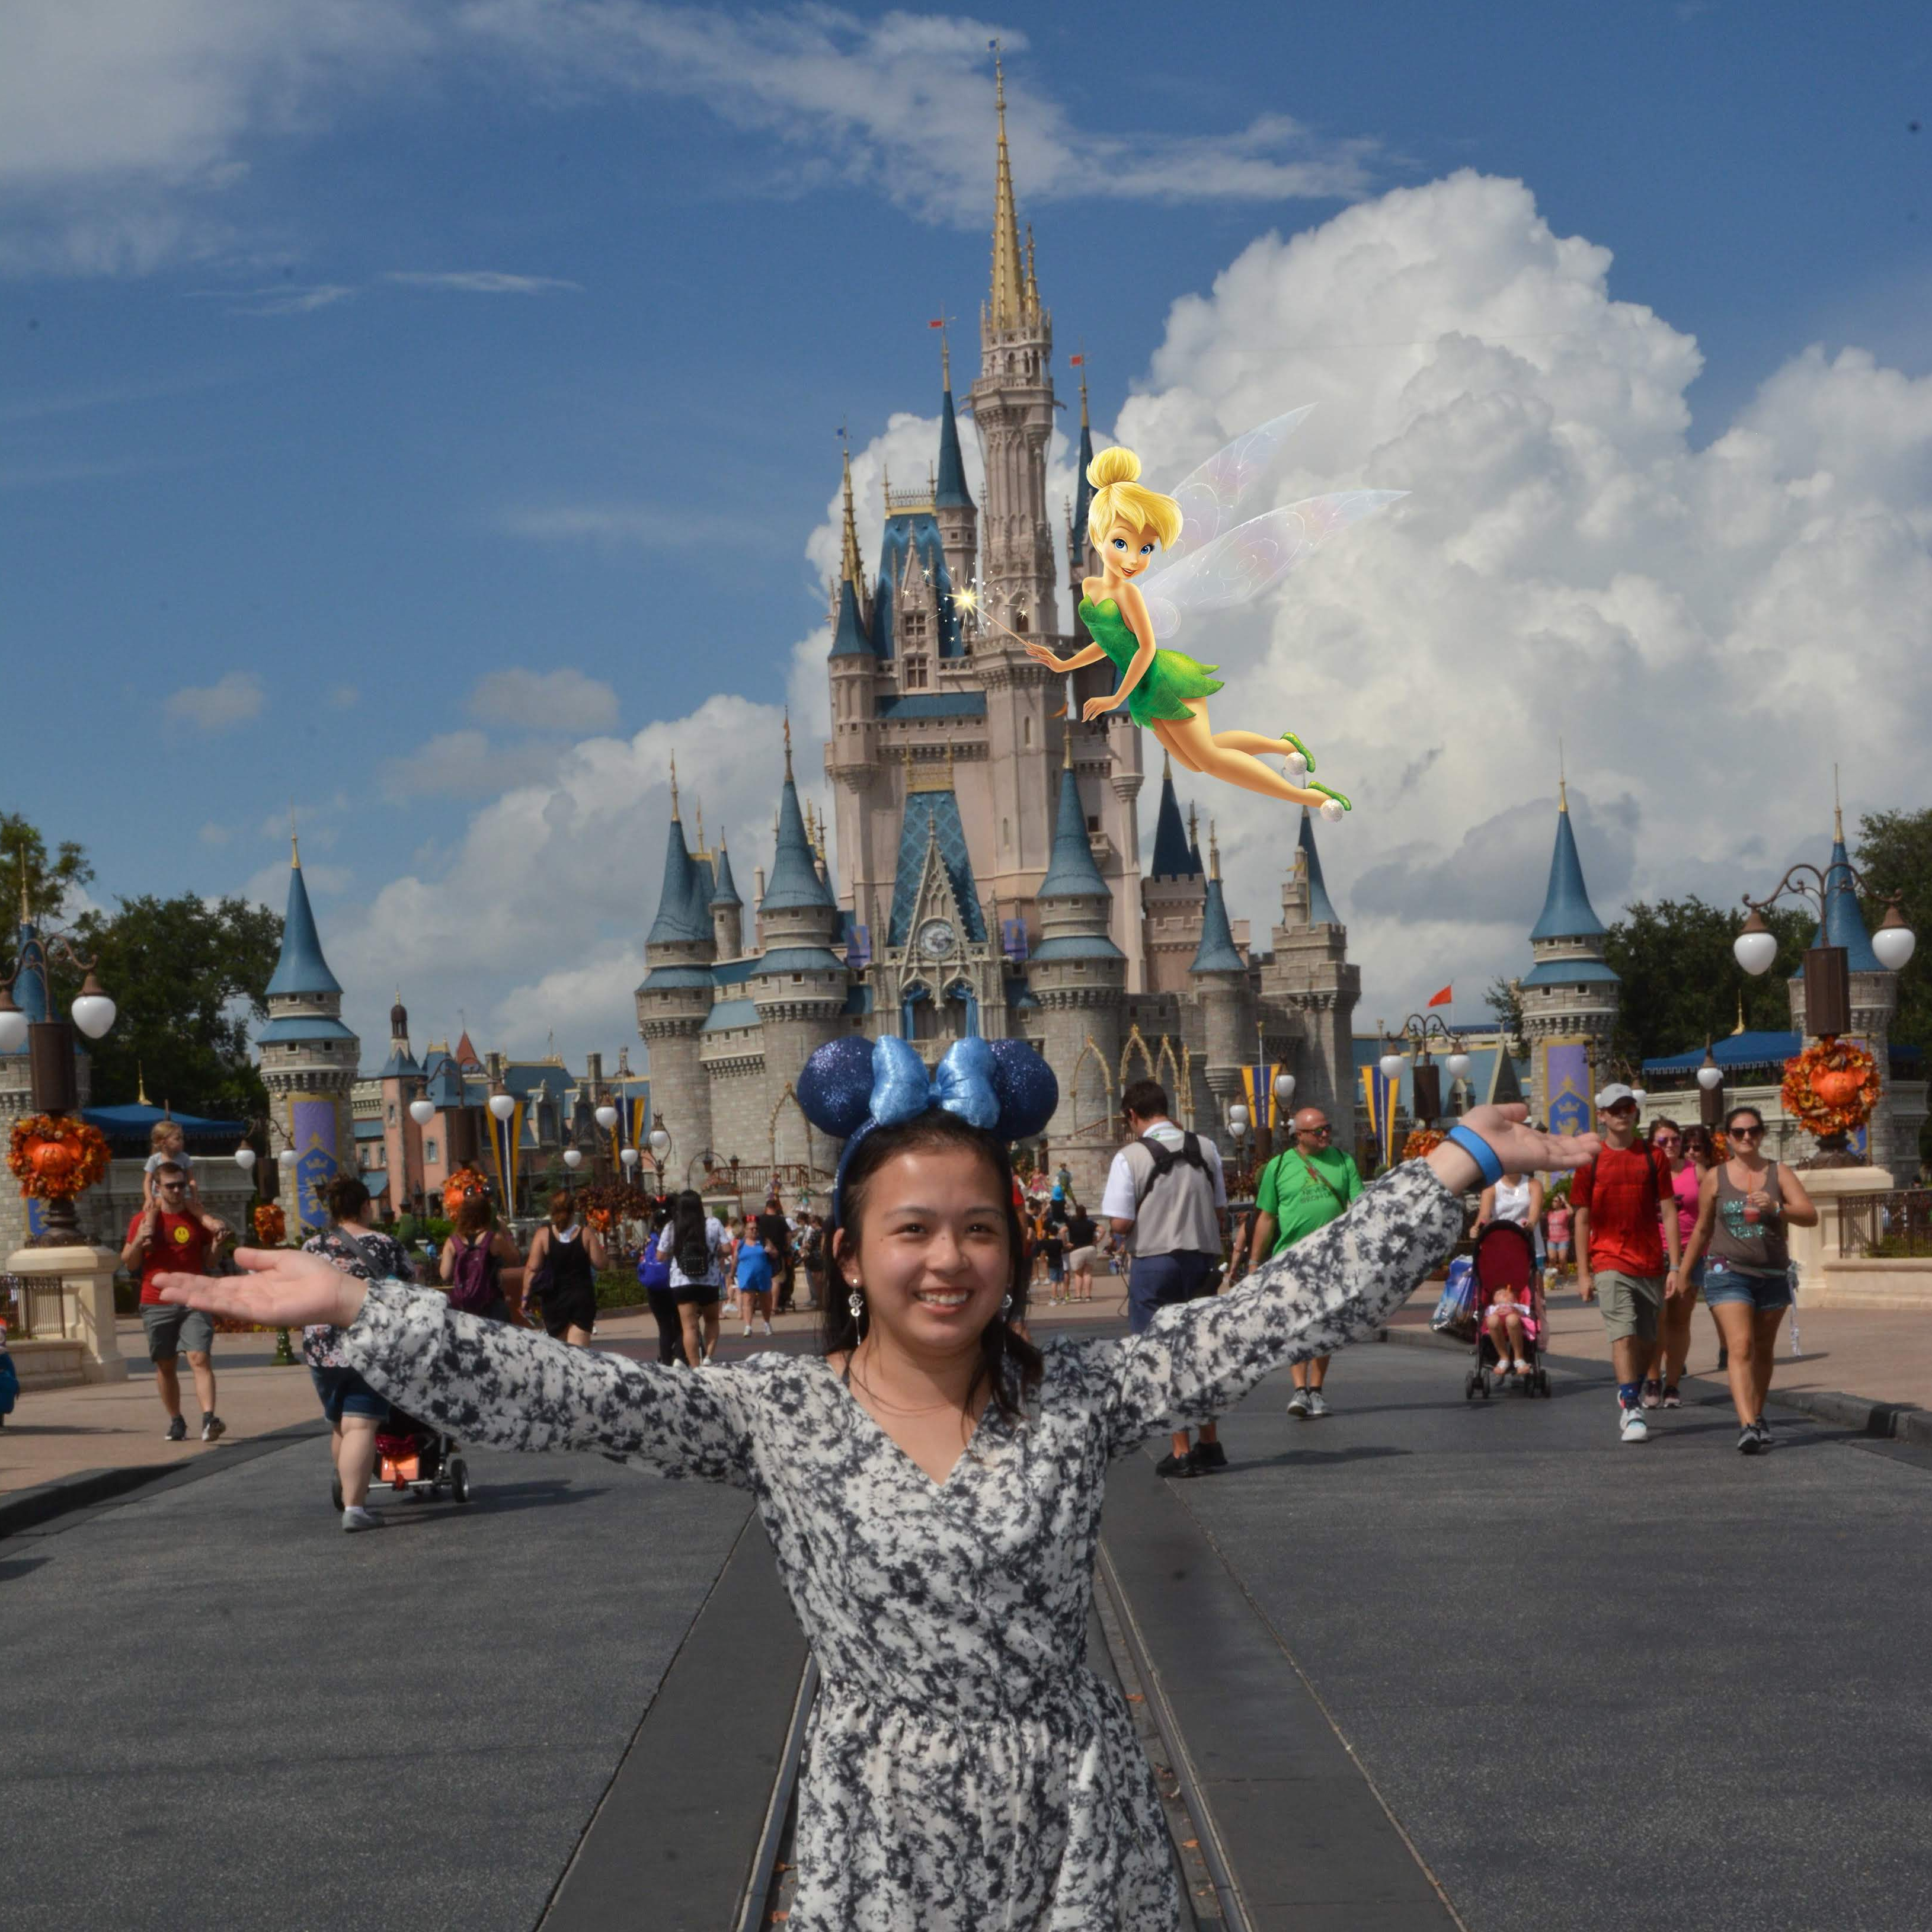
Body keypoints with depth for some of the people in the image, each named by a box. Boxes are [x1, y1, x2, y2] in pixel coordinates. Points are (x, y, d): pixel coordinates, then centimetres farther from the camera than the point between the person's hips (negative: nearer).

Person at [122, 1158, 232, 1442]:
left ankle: (209, 1419, -24)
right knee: (165, 1365, 5)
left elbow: (207, 1260, 14)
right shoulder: (144, 1220, 3)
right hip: (157, 1304, 1)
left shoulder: (197, 1219, 7)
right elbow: (129, 1264, 6)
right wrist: (138, 1242, -13)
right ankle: (176, 1422, 17)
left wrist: (218, 1243, -6)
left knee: (200, 1358, -14)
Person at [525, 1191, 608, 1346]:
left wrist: (526, 1296, -1)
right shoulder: (586, 1233, -5)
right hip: (582, 1297, -1)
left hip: (554, 1298, 1)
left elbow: (532, 1268, -8)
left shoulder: (543, 1234, -5)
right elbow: (601, 1265, -3)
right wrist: (605, 1253, 17)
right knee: (579, 1345, -5)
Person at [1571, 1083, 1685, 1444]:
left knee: (1647, 1341, 9)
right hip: (1610, 1264, -3)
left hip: (1651, 1266, 3)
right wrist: (1583, 1274, -1)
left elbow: (1668, 1215, 5)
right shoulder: (1590, 1162, 3)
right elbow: (1582, 1220, 4)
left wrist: (1675, 1268, -2)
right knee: (1623, 1334, -15)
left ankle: (1630, 1401, 29)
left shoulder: (1653, 1159, 6)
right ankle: (1631, 1413, -16)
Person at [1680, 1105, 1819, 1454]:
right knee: (1740, 1347, -17)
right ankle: (1748, 1426, -27)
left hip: (1773, 1274, 2)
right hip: (1728, 1271, -2)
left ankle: (1756, 1415, 31)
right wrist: (1684, 1271, 17)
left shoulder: (1778, 1173, 4)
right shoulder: (1714, 1177, 3)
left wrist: (1776, 1208, -24)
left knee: (1763, 1350, 14)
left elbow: (1810, 1216, -6)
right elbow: (1702, 1229, 14)